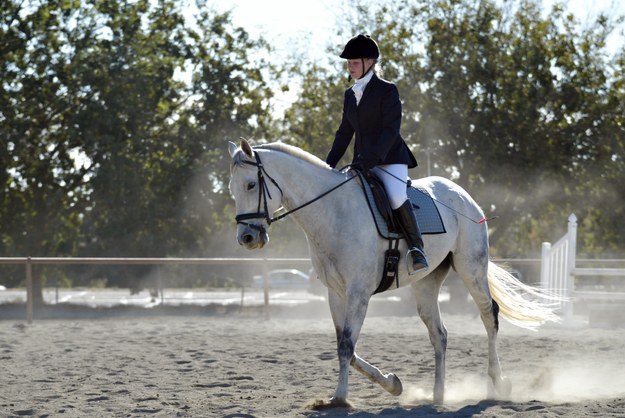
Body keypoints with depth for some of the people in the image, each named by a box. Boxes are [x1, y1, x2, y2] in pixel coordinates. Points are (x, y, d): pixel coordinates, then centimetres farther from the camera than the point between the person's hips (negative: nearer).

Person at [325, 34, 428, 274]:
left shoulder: (387, 90, -7)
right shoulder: (350, 95, 14)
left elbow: (391, 130, -15)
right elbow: (345, 133, 18)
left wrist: (370, 158, -26)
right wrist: (328, 165, 9)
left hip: (389, 158, -7)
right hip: (362, 162, 7)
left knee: (396, 198, -29)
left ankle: (416, 247, -15)